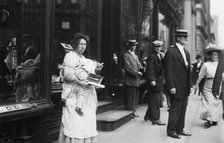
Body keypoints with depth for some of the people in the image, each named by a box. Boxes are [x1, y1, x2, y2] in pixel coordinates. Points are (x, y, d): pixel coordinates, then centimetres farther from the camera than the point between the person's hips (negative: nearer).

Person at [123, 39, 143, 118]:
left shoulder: (135, 55, 21)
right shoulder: (126, 55, -7)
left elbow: (138, 65, 19)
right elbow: (127, 68, -15)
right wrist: (136, 72, -17)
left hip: (136, 79, 8)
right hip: (130, 80, -8)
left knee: (135, 97, 10)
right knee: (131, 97, -5)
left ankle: (133, 112, 17)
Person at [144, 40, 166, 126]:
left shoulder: (161, 56, 17)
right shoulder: (152, 56, -11)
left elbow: (162, 68, 15)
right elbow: (150, 69, -18)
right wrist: (152, 80, -24)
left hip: (159, 81, 9)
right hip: (154, 81, -9)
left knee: (156, 100, 14)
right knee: (155, 100, -5)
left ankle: (148, 116, 27)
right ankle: (155, 119, 0)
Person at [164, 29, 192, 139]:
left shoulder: (186, 53, 16)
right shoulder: (171, 52, -10)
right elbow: (168, 71, -14)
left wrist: (189, 85, 13)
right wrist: (171, 87, -19)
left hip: (185, 88, 8)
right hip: (176, 88, -8)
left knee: (182, 110, 13)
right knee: (175, 110, -1)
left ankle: (180, 129, 23)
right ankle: (171, 131, 11)